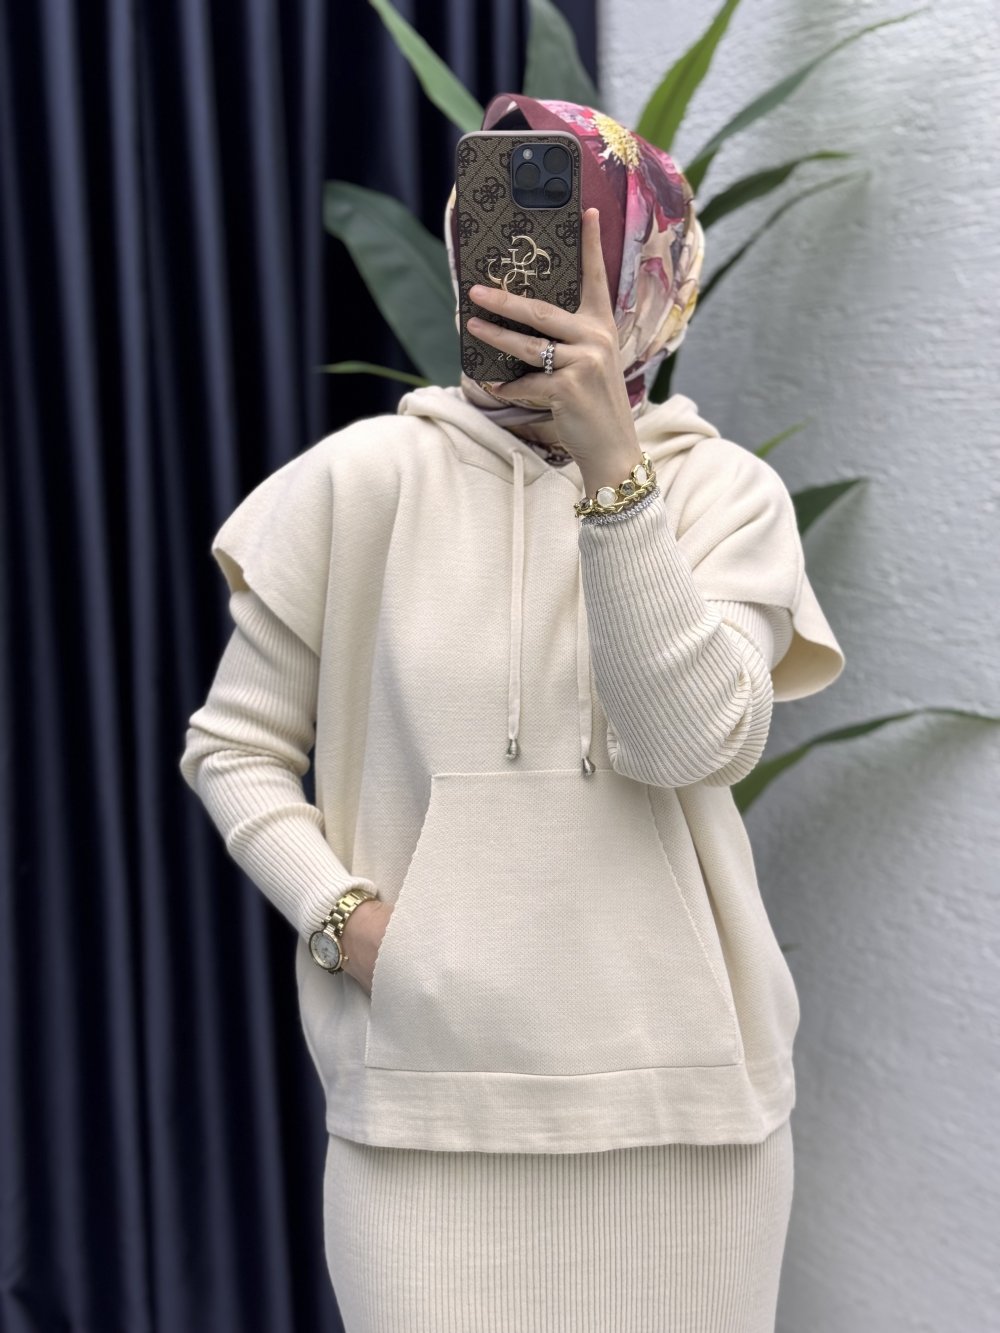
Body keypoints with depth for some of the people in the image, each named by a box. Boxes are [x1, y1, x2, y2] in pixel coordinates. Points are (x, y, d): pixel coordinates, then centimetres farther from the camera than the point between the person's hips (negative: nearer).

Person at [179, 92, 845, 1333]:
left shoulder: (724, 489, 0)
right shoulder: (366, 477, -1)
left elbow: (691, 740, -16)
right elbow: (232, 743, 5)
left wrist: (612, 463, -21)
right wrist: (346, 918, -9)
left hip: (678, 1100, 1)